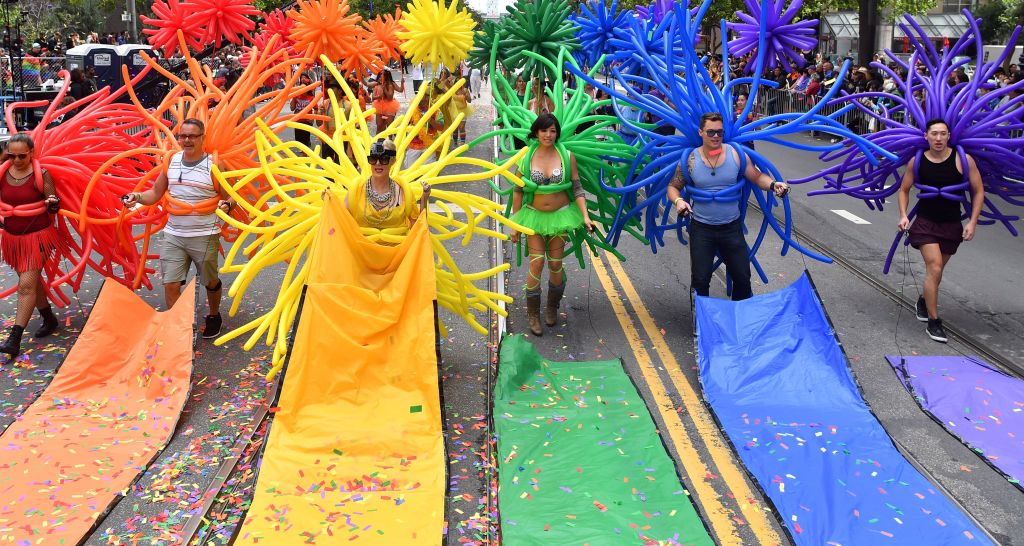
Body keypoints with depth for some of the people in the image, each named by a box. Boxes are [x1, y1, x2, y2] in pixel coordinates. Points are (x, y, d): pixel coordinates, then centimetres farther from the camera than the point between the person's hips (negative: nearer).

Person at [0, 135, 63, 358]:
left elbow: (53, 206, -12)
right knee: (32, 281, 17)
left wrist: (53, 203, -33)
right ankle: (49, 319, 37)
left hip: (38, 236, -5)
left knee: (26, 285, -11)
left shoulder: (41, 174, -12)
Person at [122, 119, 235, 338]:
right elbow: (156, 193, 12)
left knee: (210, 282, 14)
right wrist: (137, 196, -7)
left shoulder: (213, 165, -8)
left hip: (204, 236, -3)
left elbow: (230, 198, -4)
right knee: (170, 284, -3)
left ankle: (214, 317, 41)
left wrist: (227, 205, -27)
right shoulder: (171, 161, 4)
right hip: (173, 235, 3)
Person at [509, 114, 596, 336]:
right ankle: (533, 314, 7)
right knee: (537, 263, -8)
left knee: (556, 264, 7)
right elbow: (518, 191, 0)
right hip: (534, 216, -1)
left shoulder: (567, 156, -6)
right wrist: (515, 224, 1)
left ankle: (552, 309, 29)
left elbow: (577, 188, -2)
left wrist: (585, 216, -12)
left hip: (560, 215, 1)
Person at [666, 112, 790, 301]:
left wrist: (773, 184, -16)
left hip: (732, 227, 1)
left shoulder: (736, 154, -4)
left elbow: (757, 177, 4)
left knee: (742, 278, 9)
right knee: (700, 280, 2)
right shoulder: (690, 160, -6)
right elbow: (673, 187, 3)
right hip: (701, 229, -1)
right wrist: (678, 201, -18)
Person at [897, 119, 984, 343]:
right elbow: (904, 190, 9)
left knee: (936, 269, 16)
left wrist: (973, 221, -8)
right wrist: (903, 215, -5)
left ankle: (924, 300, 46)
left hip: (952, 225, 1)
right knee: (934, 269, -14)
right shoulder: (917, 162, -7)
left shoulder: (963, 160, -11)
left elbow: (978, 191, -2)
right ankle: (933, 322, -6)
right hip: (925, 222, -1)